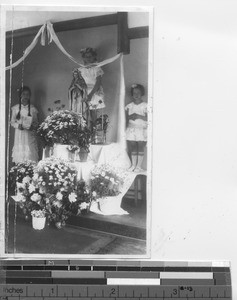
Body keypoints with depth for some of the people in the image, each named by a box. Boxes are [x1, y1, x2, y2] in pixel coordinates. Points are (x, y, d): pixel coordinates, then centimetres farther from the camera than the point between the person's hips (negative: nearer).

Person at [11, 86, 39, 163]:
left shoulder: (33, 109, 2)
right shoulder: (15, 108, 3)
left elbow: (36, 123, 8)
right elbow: (12, 122, 7)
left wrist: (32, 126, -13)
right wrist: (18, 125, -12)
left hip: (30, 136, 0)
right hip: (19, 136, 0)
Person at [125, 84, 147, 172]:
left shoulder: (145, 106, 1)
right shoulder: (129, 106, 11)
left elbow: (147, 118, -6)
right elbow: (126, 118, 12)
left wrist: (139, 116, -16)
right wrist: (130, 117, -8)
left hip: (142, 129, -3)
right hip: (131, 129, 3)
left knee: (140, 148, -4)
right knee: (132, 148, 3)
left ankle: (139, 166, 2)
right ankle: (133, 165, 12)